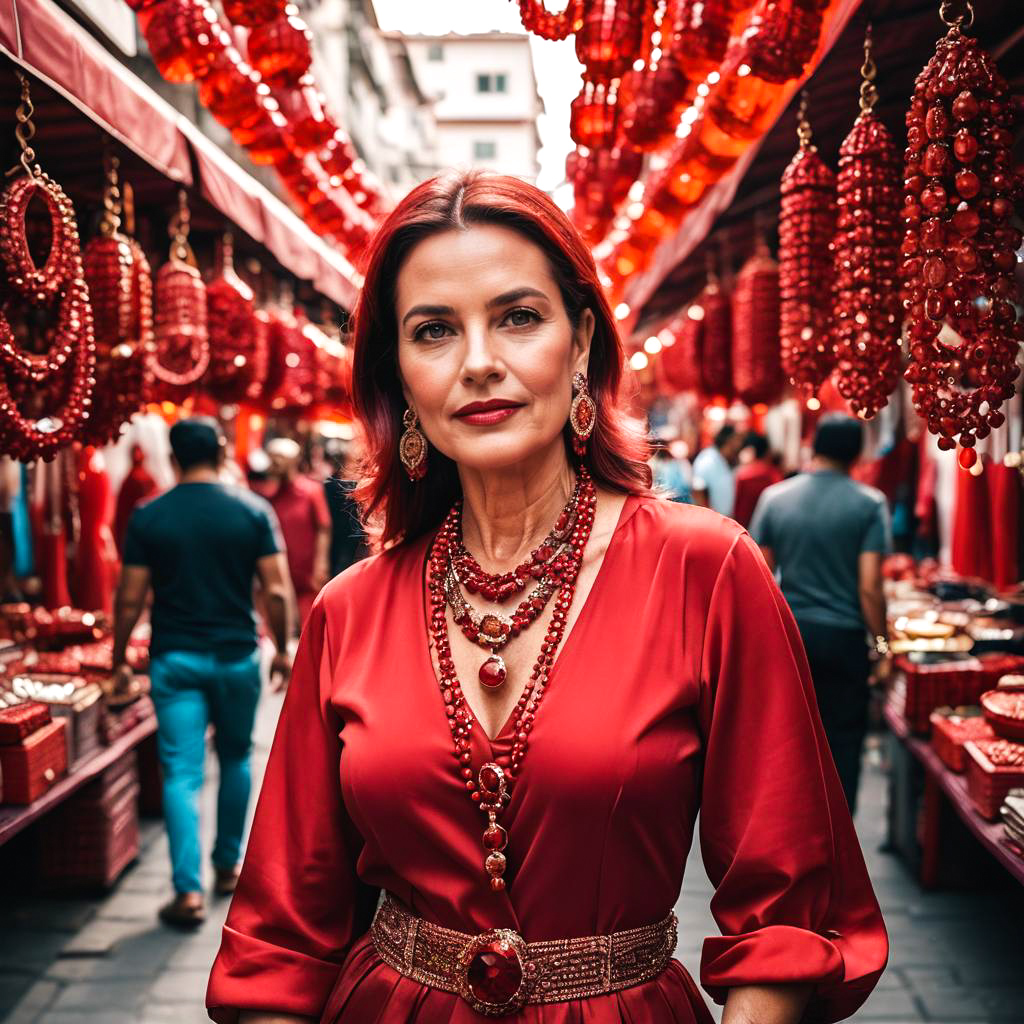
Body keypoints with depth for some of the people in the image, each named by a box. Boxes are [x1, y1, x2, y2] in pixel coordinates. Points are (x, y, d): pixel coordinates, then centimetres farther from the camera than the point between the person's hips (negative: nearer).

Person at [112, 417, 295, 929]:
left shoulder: (147, 517, -4)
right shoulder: (253, 510, -4)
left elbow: (130, 599, -4)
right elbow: (276, 591, -7)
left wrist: (119, 662, 7)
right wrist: (282, 650, 6)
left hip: (175, 659, -1)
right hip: (237, 656, 1)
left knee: (182, 773, 2)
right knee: (235, 758, 20)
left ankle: (188, 891, -2)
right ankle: (228, 866, 30)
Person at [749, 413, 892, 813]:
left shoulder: (775, 497, 0)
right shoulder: (869, 503, -7)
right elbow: (870, 587, -13)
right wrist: (881, 645, -3)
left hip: (787, 633, 3)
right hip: (844, 636, -2)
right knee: (842, 738, 9)